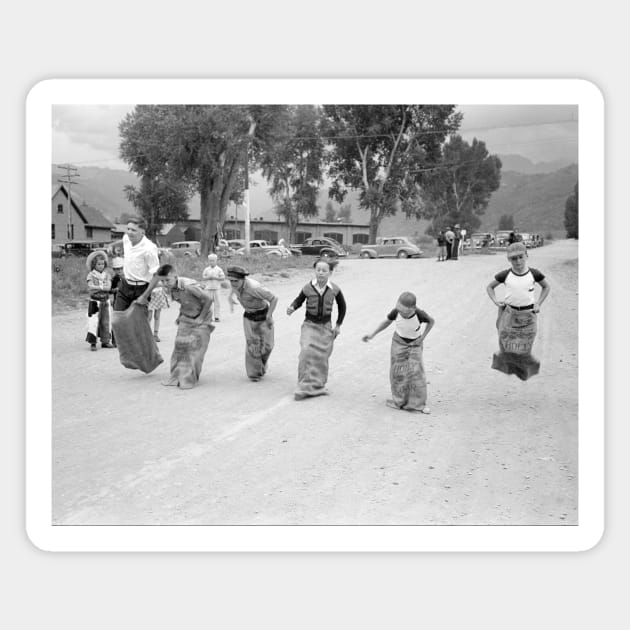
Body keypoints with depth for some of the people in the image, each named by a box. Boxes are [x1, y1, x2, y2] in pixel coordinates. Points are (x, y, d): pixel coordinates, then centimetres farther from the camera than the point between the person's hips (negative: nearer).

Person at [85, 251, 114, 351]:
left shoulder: (106, 275, 7)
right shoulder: (91, 275, -3)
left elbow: (108, 287, -6)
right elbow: (90, 287, -14)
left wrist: (97, 287, -14)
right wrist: (103, 287, -12)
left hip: (105, 301, 4)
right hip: (94, 301, -4)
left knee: (106, 321, 7)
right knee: (93, 321, -7)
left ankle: (105, 341, 16)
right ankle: (92, 343, -3)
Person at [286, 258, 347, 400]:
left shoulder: (334, 290, -7)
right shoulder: (308, 288, -11)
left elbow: (342, 306, 11)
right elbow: (299, 300, 5)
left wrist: (338, 325, 12)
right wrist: (292, 308, -17)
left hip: (325, 327, 2)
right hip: (309, 325, -2)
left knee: (322, 358, 7)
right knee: (306, 354, -18)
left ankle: (318, 386, 25)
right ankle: (305, 388, -13)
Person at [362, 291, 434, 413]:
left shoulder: (419, 314, -29)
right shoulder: (396, 311, -24)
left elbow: (431, 321, -8)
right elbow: (387, 321, -4)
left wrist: (422, 338, -13)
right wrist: (372, 335, -7)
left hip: (415, 345, -2)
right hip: (399, 342, 2)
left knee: (416, 372, -11)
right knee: (398, 371, 2)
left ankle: (418, 404, 1)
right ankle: (399, 400, 20)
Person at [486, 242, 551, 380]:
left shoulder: (534, 274, -7)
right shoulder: (505, 275, -7)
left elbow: (546, 287, 10)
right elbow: (489, 287, 7)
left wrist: (538, 303, -1)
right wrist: (495, 300, -9)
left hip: (528, 316, 0)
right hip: (509, 314, 0)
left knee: (523, 348, 4)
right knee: (507, 345, 1)